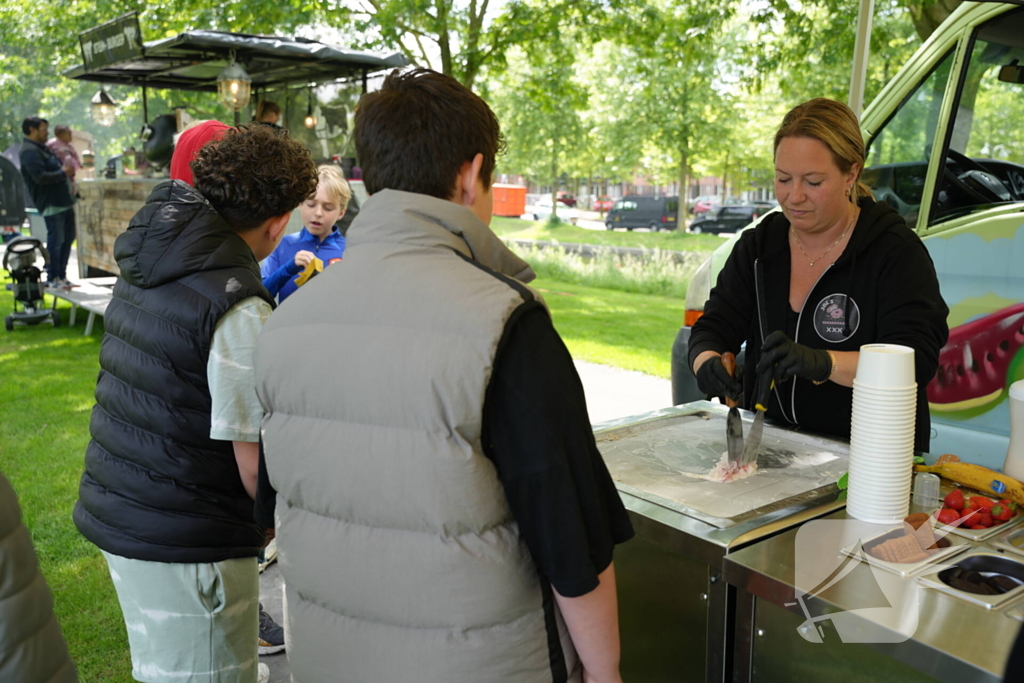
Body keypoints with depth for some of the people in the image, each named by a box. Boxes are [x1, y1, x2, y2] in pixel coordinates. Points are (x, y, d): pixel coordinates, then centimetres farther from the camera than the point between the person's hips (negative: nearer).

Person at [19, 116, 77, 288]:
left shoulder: (42, 148, 21)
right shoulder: (29, 152, -12)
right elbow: (40, 177, -23)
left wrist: (67, 170, 8)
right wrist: (63, 173, -14)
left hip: (64, 201, 10)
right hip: (51, 204, -10)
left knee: (67, 238, 13)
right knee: (56, 241, -7)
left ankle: (61, 276, 22)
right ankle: (52, 279, 3)